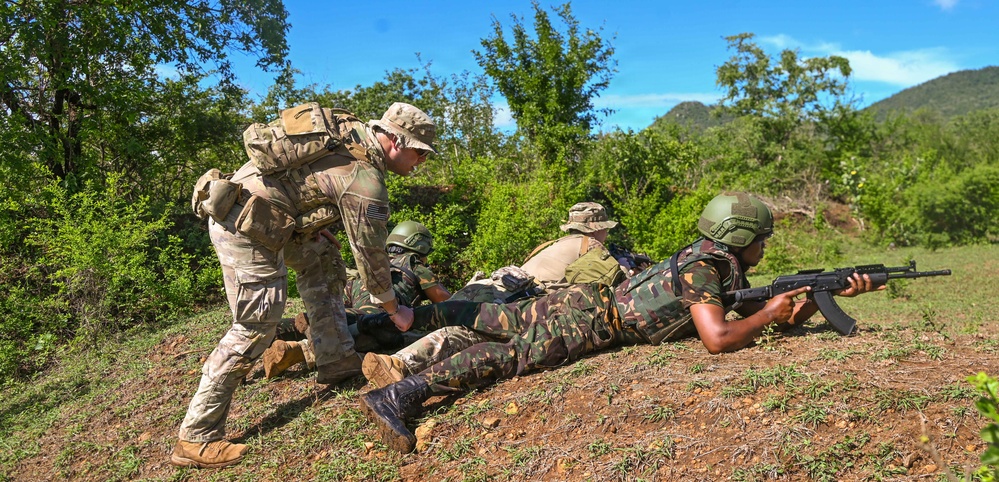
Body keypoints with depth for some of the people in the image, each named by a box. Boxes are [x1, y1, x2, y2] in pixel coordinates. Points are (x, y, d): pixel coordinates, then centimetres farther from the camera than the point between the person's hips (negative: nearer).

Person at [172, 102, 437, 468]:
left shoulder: (347, 131, 9)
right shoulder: (364, 178, -15)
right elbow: (371, 254, -8)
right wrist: (395, 310, 7)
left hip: (239, 202, 10)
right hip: (247, 227, -10)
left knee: (321, 258, 19)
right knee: (257, 325, -7)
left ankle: (337, 363, 22)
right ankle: (196, 438, 1)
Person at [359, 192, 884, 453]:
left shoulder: (727, 269, 13)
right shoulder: (701, 267, -18)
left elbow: (786, 319, 20)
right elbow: (719, 340, -28)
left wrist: (841, 293, 11)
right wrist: (769, 311, -12)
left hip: (592, 301, 8)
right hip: (586, 319, -8)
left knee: (501, 322, 16)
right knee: (515, 353, -17)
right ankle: (397, 395, -21)